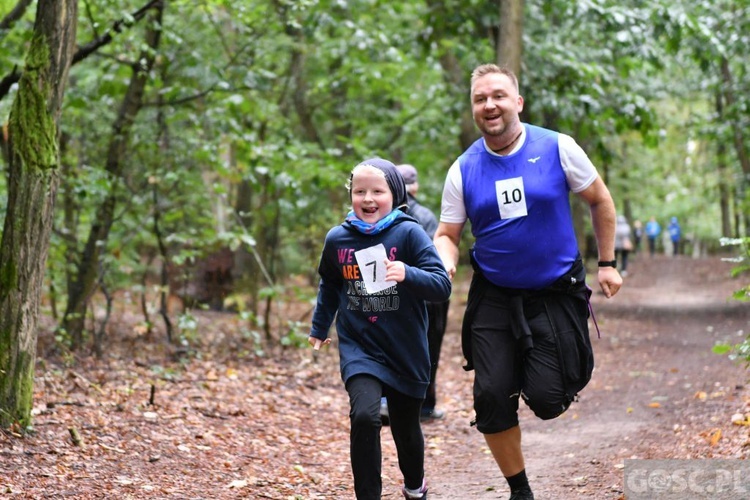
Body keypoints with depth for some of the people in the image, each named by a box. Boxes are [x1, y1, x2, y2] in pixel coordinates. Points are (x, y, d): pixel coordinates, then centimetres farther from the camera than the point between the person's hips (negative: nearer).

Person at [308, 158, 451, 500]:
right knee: (364, 416, -23)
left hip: (406, 352, -1)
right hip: (359, 349, 1)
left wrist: (407, 275, -33)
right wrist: (319, 327, 21)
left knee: (405, 427, 15)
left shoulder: (409, 233, -12)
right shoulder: (337, 239, -1)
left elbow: (442, 286, -18)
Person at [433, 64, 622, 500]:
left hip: (555, 295, -2)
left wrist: (607, 263, 6)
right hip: (494, 298, 2)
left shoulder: (557, 148, -6)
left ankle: (546, 372, 32)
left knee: (546, 400, -8)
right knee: (492, 398, -6)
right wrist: (446, 263, -16)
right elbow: (447, 234, 6)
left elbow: (600, 200, 6)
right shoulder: (464, 169, -1)